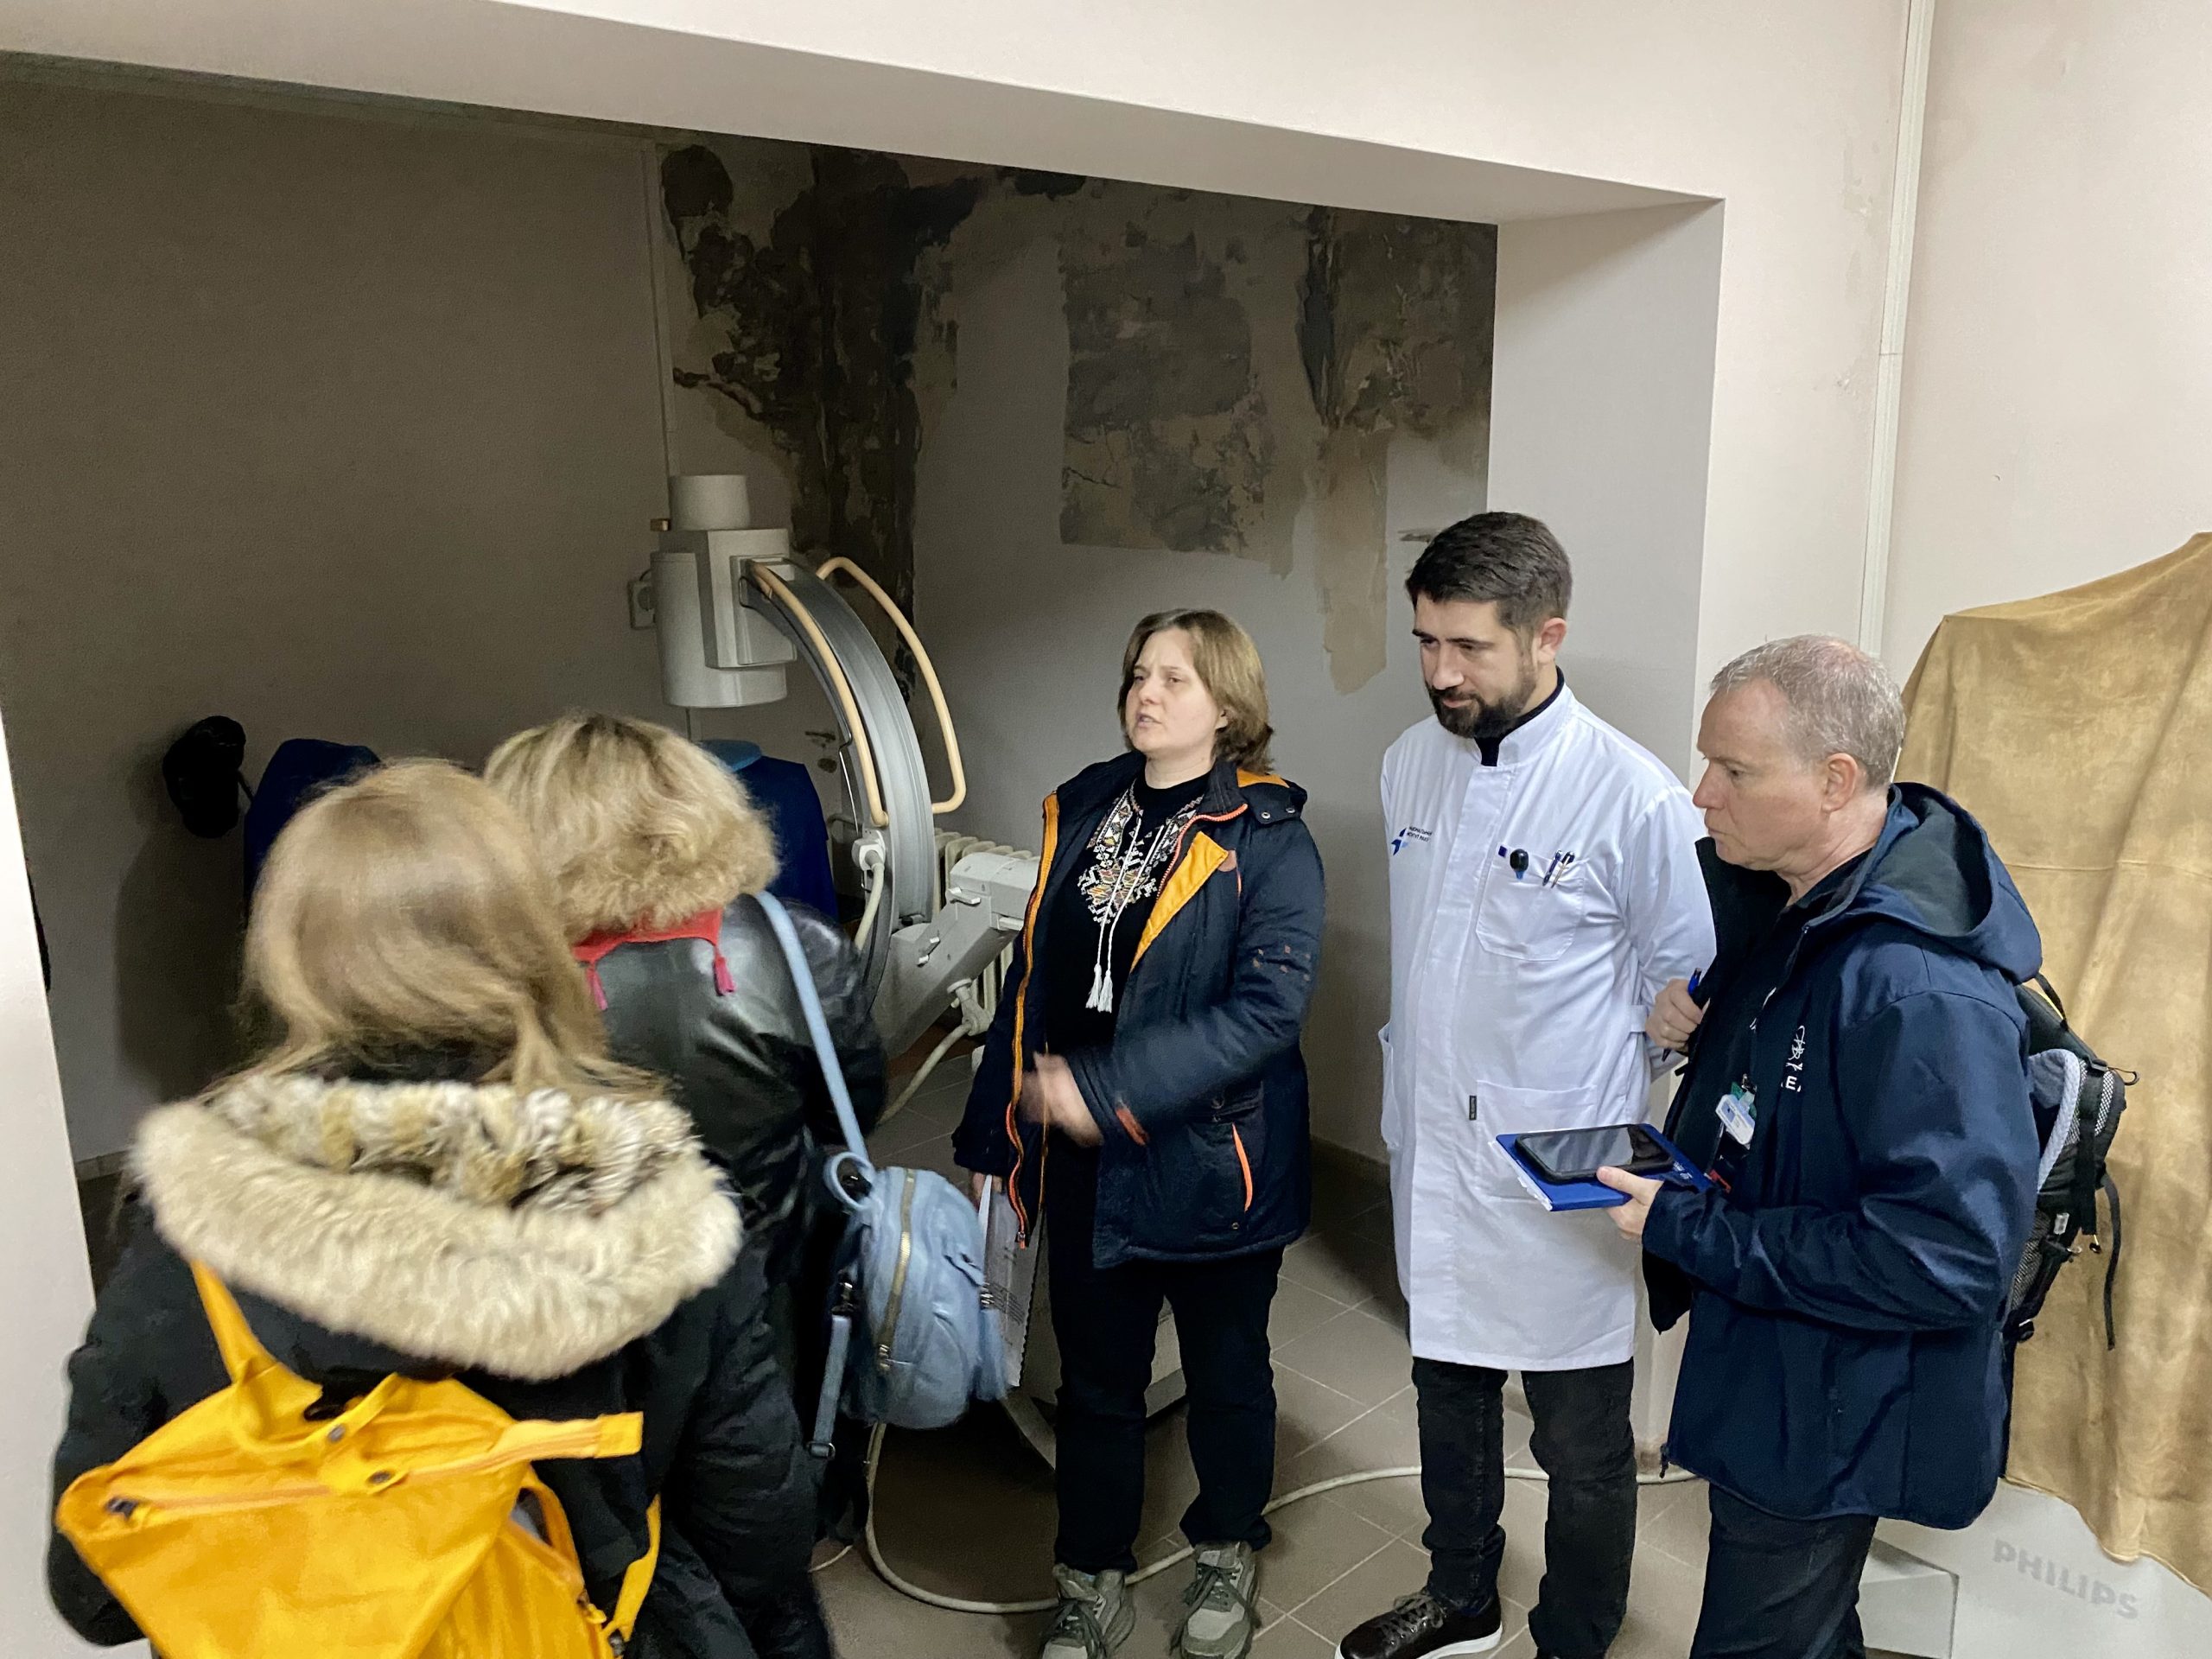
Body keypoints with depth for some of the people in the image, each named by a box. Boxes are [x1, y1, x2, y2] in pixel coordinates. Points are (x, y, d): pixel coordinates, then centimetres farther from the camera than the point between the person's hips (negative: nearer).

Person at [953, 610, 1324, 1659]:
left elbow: (1267, 1009, -23)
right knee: (1095, 1382, 17)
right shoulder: (1081, 813, 3)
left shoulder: (1267, 839, -13)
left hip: (1211, 1164, -4)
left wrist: (1105, 1087, -28)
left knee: (1225, 1375, 19)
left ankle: (1226, 1553, 44)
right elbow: (1032, 982, 7)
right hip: (1084, 1165, 4)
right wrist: (994, 1135, 8)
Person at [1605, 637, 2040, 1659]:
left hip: (1830, 1418, -9)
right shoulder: (1785, 900, -2)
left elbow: (1949, 1257, -33)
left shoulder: (1920, 989, -32)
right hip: (1764, 1375, 9)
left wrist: (1685, 1230, -28)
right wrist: (1702, 1026, -5)